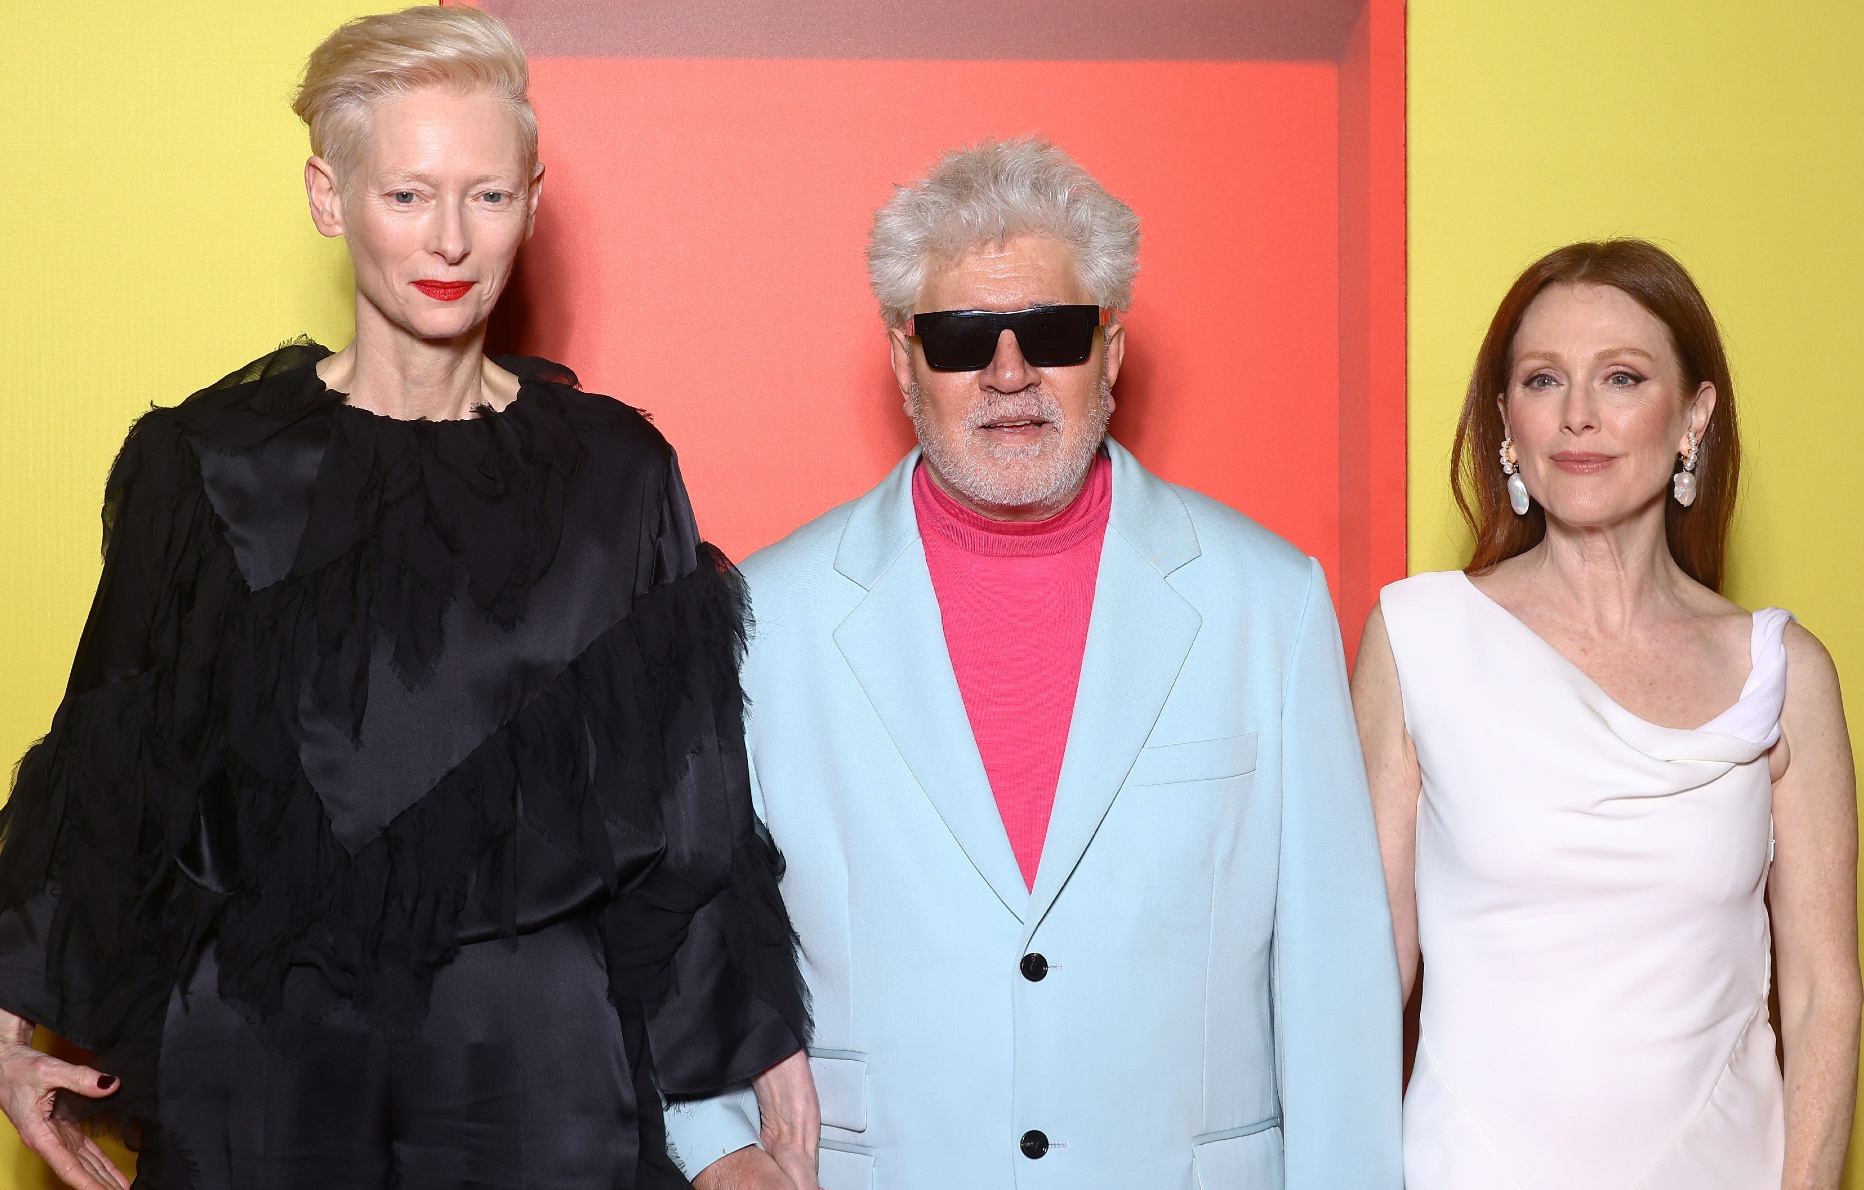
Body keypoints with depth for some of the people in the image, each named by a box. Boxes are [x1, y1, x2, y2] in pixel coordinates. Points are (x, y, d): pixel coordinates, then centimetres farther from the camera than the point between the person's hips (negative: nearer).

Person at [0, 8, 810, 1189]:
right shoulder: (206, 463, -2)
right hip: (259, 1048, 0)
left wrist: (763, 1092, -1)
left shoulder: (617, 474, -1)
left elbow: (687, 812, 0)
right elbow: (113, 773, 4)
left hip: (536, 1052, 0)